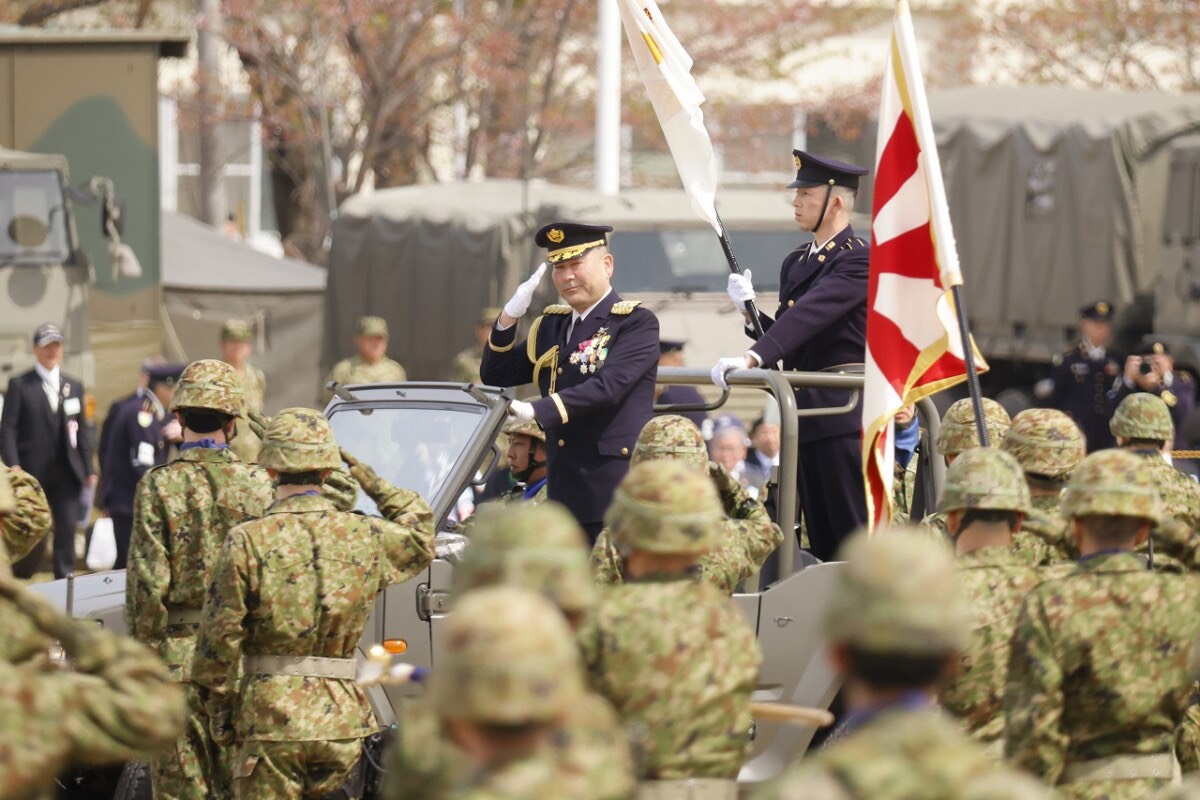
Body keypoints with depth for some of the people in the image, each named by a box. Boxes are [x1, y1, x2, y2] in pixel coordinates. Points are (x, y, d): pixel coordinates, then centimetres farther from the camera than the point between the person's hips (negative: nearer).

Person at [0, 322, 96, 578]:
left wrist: (88, 468, 7)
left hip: (67, 472, 3)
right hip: (32, 471, -3)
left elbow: (83, 429, 13)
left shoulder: (74, 386, 13)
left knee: (67, 529, 0)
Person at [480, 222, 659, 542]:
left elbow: (608, 386, -18)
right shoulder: (550, 326, 18)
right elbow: (495, 377, 17)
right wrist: (509, 318, 0)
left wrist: (539, 410, -27)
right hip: (563, 496, 6)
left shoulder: (637, 323, -3)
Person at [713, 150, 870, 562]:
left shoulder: (859, 260, -10)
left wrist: (752, 358, -34)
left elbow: (810, 314, -24)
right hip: (806, 413, 8)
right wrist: (750, 308, 2)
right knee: (820, 539, 8)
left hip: (847, 409, -8)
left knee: (855, 535, -9)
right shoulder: (795, 262, 17)